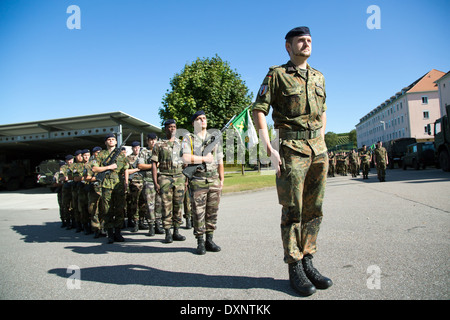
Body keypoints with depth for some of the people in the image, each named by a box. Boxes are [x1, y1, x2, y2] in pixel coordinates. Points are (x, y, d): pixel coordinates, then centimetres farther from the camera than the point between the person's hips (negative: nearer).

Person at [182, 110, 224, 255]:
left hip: (214, 179, 4)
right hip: (197, 180, -3)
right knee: (198, 212, -1)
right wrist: (205, 159, -8)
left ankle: (209, 240, 18)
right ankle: (200, 243, 10)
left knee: (212, 212, 6)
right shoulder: (188, 139, 4)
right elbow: (186, 158, -12)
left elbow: (220, 162, 16)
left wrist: (221, 179, 11)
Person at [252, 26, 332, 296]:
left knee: (314, 208, 8)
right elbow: (259, 110, -6)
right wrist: (270, 149, -14)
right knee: (293, 209, -3)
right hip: (292, 148, -6)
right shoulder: (277, 75, 0)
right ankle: (295, 269, 10)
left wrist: (322, 142, 14)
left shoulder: (319, 77, 17)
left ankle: (308, 262, 21)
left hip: (318, 148, 6)